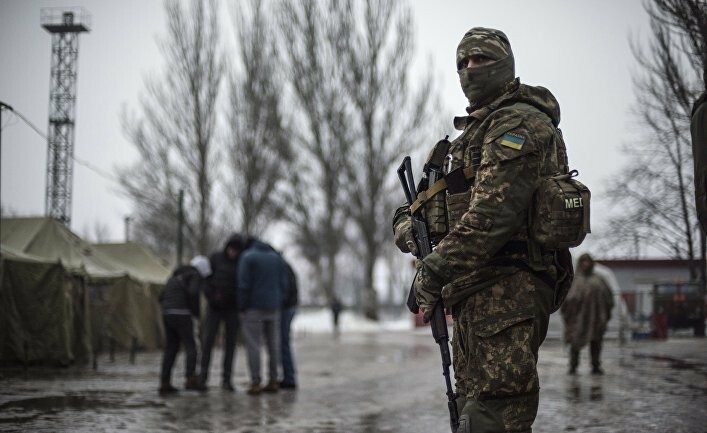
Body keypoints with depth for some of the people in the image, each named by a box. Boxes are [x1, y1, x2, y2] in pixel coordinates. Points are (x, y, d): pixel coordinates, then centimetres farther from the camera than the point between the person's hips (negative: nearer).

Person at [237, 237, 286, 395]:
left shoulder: (247, 257, -5)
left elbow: (244, 285, -11)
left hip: (254, 308, -5)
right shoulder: (276, 257, 12)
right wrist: (278, 302, 11)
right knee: (273, 345, 8)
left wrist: (242, 307, -4)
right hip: (273, 308, 5)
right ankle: (273, 381, 9)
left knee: (253, 346, -3)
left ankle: (255, 383, -7)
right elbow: (283, 283, 7)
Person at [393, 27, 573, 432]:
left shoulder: (519, 124, -11)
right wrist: (407, 218, 7)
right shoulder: (477, 129, 23)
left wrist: (436, 269, -19)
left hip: (507, 293, -11)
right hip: (475, 296, 11)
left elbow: (493, 213, -21)